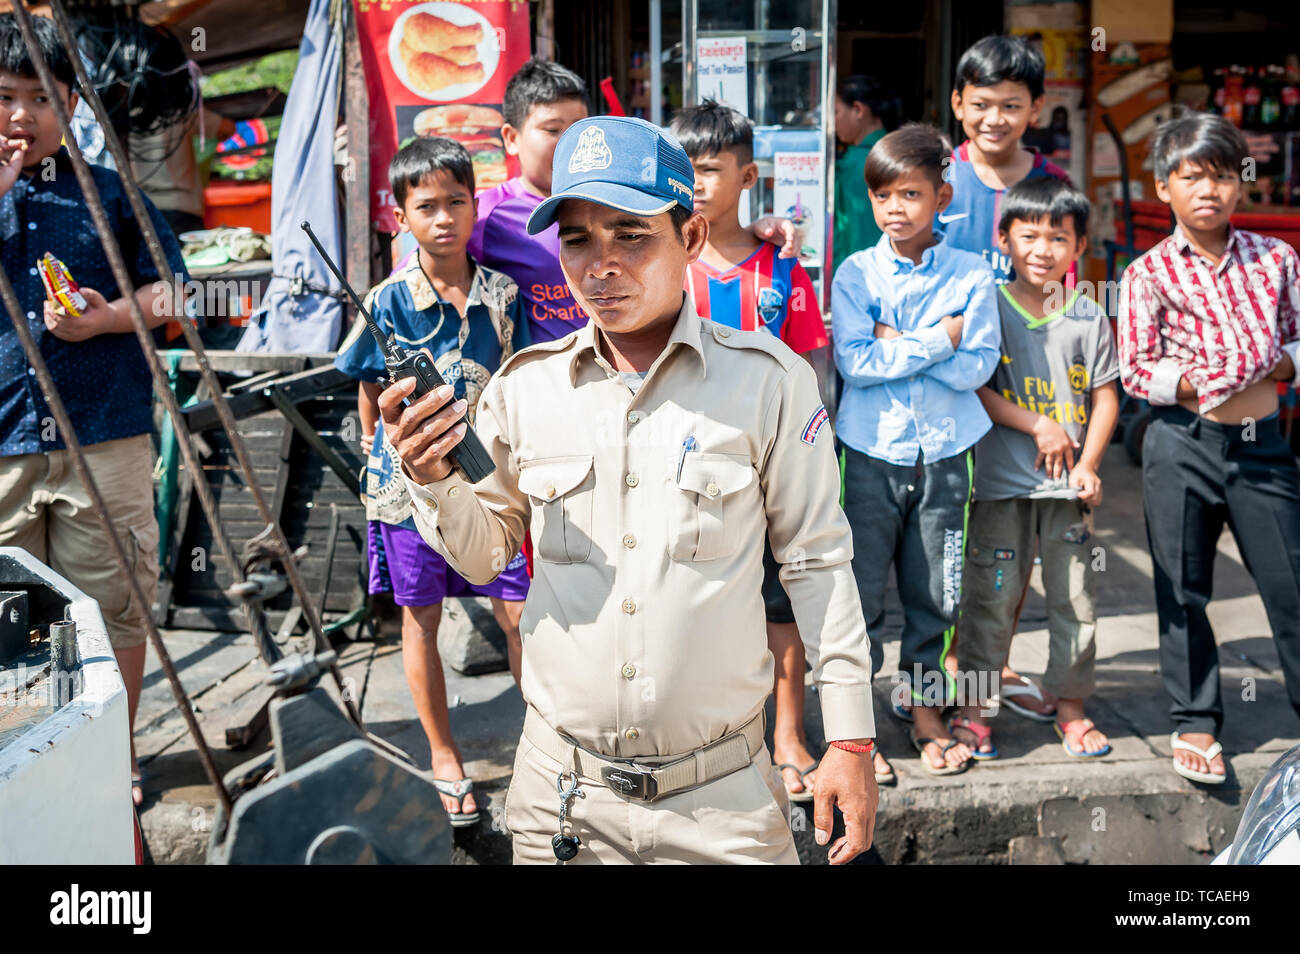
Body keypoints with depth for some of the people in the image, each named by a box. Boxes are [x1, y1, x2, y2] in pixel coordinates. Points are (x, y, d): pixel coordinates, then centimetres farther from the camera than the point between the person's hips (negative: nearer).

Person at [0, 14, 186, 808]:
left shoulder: (109, 192, 10)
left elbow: (168, 293, 7)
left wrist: (109, 317, -12)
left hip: (105, 434, -1)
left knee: (116, 601, 5)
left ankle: (116, 755, 23)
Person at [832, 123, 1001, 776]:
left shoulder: (970, 275, 1)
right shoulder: (856, 273, -1)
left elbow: (977, 368, -9)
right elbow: (852, 362, -13)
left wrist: (897, 344, -12)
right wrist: (937, 341, -13)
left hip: (944, 453, 1)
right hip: (873, 452, -1)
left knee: (934, 593, 10)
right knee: (860, 590, 3)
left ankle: (924, 709, 27)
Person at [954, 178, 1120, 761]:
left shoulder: (1089, 319, 7)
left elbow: (1105, 398, 8)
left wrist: (1088, 466, -4)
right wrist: (1037, 425, -13)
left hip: (1068, 486, 3)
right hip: (1002, 480, -2)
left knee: (1076, 597, 8)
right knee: (992, 596, 2)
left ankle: (1070, 706, 23)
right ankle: (974, 707, 14)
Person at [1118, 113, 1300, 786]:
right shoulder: (1149, 274, -2)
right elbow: (1134, 372, -5)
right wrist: (1196, 381, -18)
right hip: (1182, 445, -1)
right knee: (1183, 591, 9)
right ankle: (1195, 722, 25)